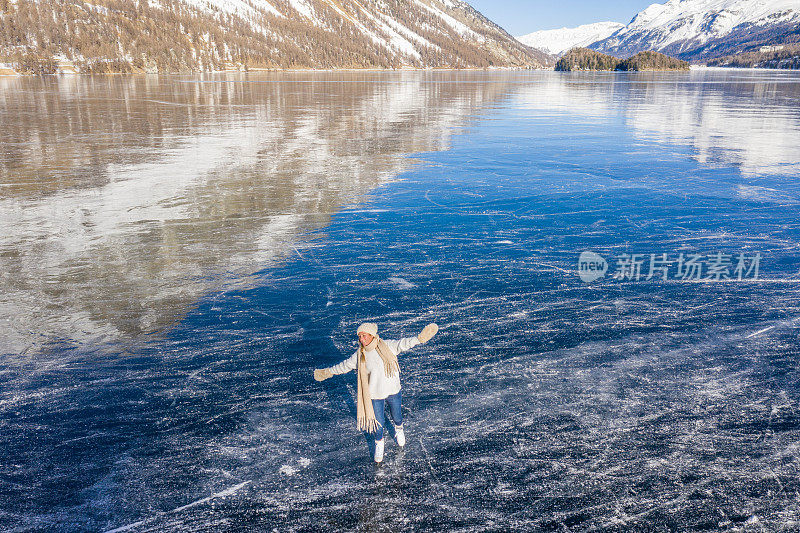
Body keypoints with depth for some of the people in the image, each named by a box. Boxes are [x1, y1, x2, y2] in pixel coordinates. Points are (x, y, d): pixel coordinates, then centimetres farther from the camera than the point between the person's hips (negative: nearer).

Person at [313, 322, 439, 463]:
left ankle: (399, 429, 57)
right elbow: (345, 366, 5)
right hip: (375, 394, 0)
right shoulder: (359, 355, -9)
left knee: (396, 416, 21)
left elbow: (403, 344, -21)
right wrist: (327, 372, 13)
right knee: (379, 422, 9)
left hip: (393, 390, 0)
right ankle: (379, 443, 40)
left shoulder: (387, 346, -14)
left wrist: (420, 338, -36)